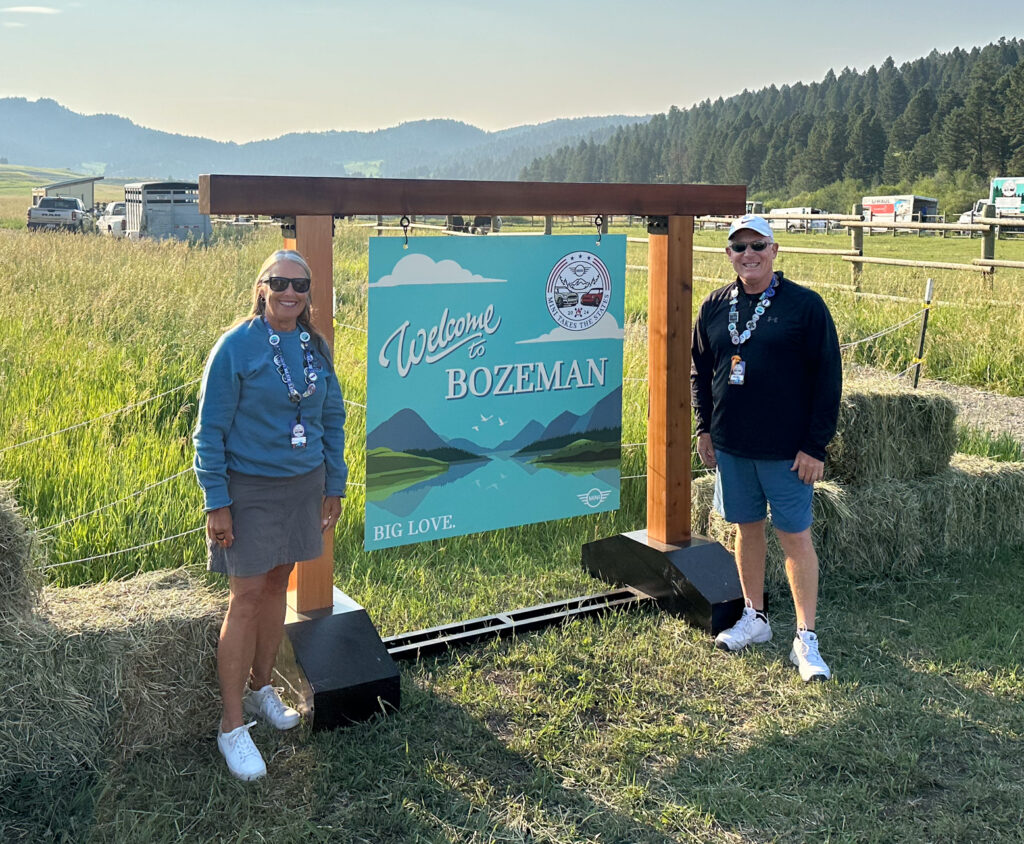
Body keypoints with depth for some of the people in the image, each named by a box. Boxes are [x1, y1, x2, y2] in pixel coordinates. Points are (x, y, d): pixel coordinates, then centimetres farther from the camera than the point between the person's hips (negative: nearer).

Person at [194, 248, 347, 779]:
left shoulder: (315, 348, 4)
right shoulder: (236, 346, -12)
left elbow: (333, 419, 13)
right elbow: (210, 430, -10)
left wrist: (334, 486, 12)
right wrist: (216, 502, -13)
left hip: (303, 485, 5)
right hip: (250, 489, -5)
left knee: (278, 583, 15)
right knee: (247, 597, -4)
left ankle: (261, 686, 33)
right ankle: (232, 725, 5)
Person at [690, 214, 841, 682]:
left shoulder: (805, 305, -8)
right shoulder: (715, 306, 5)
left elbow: (828, 377, -8)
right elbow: (700, 369, 17)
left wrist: (815, 445, -11)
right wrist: (703, 427, 10)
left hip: (786, 449, -4)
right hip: (730, 445, 4)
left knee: (795, 537, 1)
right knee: (747, 528, 14)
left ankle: (806, 639, 8)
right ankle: (754, 618, 30)